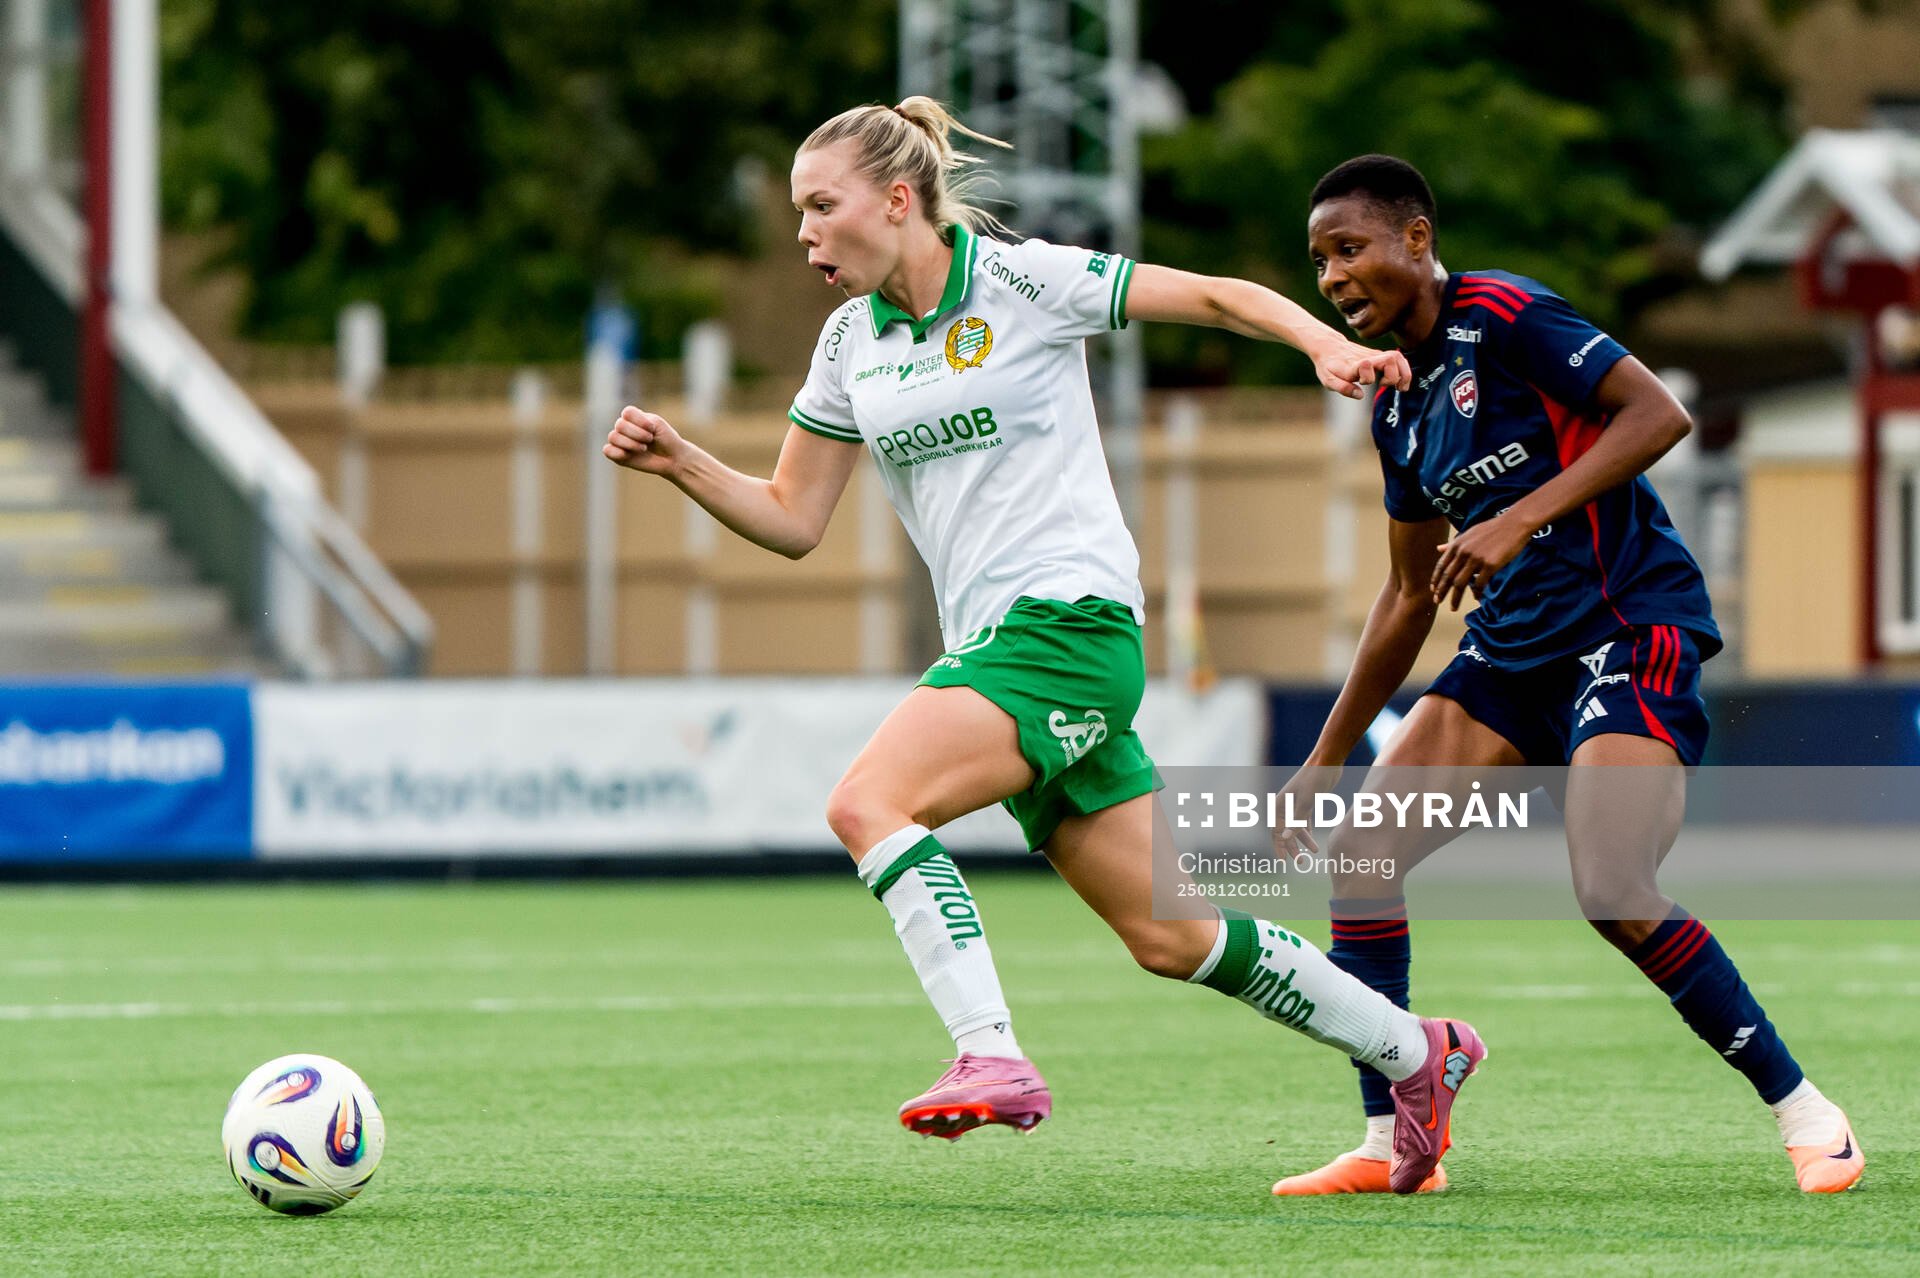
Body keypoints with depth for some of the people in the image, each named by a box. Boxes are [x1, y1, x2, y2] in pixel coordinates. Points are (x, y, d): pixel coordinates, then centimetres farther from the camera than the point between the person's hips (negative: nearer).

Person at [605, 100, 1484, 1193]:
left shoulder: (1022, 281, -6)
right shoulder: (852, 340, 13)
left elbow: (1220, 295, -3)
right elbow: (792, 520, 17)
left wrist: (1328, 345, -19)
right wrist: (680, 463, 1)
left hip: (1070, 620, -7)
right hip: (994, 644, 7)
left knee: (868, 804, -26)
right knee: (1168, 938, 9)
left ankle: (993, 1060, -31)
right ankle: (1414, 1051, 23)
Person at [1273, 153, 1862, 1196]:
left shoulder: (1504, 316, -10)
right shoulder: (1399, 406, 14)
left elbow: (1658, 413, -18)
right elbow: (1410, 595, 22)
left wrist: (1522, 518, -25)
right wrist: (1323, 763, 22)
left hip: (1630, 629, -9)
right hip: (1513, 646, 9)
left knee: (1613, 896, -22)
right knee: (1359, 851, -5)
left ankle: (1804, 1111, -6)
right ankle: (1387, 1142, -1)